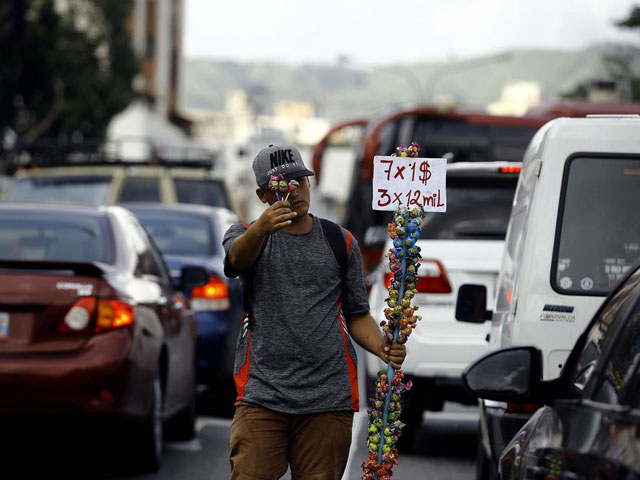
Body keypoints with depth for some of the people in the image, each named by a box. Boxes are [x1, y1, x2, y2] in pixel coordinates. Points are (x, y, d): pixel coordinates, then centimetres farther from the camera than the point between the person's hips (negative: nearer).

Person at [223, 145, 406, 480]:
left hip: (328, 399, 2)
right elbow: (237, 256, -17)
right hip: (262, 396, -2)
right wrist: (263, 227, -40)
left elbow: (357, 314, 17)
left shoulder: (341, 243, 16)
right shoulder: (247, 235, 8)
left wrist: (382, 348, -4)